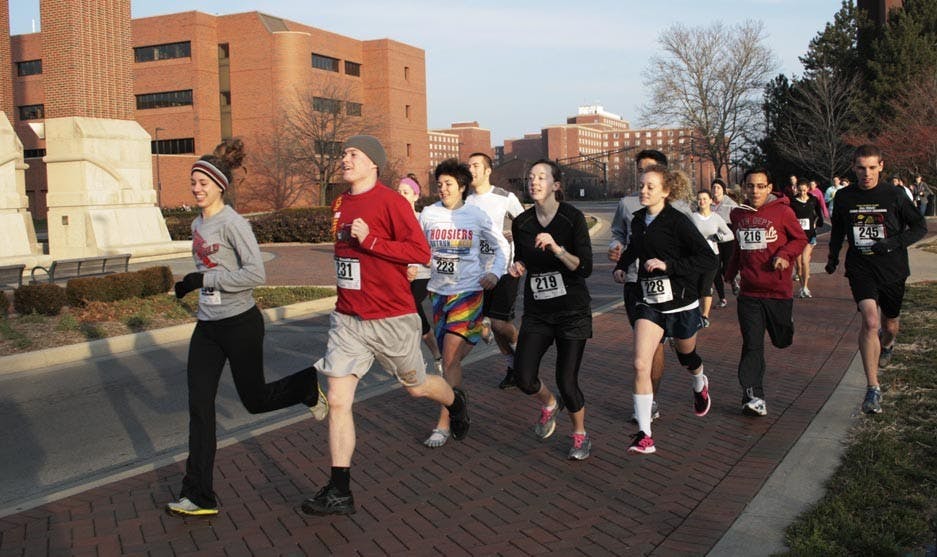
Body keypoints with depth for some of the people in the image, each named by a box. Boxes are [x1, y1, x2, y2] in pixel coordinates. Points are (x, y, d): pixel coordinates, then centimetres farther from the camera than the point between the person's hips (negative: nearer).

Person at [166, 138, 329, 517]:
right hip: (206, 327, 8)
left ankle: (308, 385, 37)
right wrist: (190, 284, 11)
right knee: (199, 407, 2)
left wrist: (204, 279, -22)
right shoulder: (198, 224, 11)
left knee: (255, 400, 6)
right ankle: (199, 497, 8)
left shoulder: (232, 223, -15)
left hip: (240, 325, -7)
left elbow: (256, 274, -24)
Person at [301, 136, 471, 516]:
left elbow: (421, 251, -18)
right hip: (347, 320, 6)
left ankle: (456, 401, 51)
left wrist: (370, 241, -23)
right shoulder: (340, 204, 10)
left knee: (415, 386, 16)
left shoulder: (391, 201, -13)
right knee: (338, 400, -4)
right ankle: (339, 492, 3)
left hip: (391, 319, -5)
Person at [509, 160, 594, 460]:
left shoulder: (572, 217, -10)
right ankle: (550, 404, 30)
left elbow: (585, 268, -15)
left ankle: (580, 435, 25)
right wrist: (517, 266, -4)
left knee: (567, 381, -5)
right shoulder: (521, 223, 2)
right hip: (536, 311, 4)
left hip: (572, 311, -3)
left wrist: (556, 248, -28)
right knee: (523, 378, -7)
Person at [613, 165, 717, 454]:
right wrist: (621, 266, 10)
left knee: (686, 356, 22)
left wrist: (668, 265, -26)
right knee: (641, 364, -13)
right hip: (649, 302, 4)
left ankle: (700, 385, 60)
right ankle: (644, 435, -8)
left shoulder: (677, 221, -15)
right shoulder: (638, 220, 4)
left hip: (680, 302, -4)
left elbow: (708, 260, -19)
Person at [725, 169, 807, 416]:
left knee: (782, 340, 15)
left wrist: (785, 254, -15)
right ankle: (753, 396, -2)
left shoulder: (782, 212, -5)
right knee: (752, 345, -3)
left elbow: (800, 238, 2)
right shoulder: (737, 215, 8)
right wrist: (730, 271, 22)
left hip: (778, 289, -2)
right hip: (748, 291, 2)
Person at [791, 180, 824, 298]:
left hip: (809, 234, 0)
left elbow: (819, 214, 17)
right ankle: (802, 286, 18)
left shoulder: (813, 200, 3)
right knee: (799, 263, 3)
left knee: (805, 261, -12)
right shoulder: (793, 201, -1)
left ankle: (805, 287, -2)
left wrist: (816, 223, 9)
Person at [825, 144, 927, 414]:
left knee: (889, 324, 17)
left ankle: (887, 345, 58)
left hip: (892, 269, 1)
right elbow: (837, 230, 17)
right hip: (860, 268, 0)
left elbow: (920, 227, 0)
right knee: (870, 321, -20)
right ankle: (872, 388, -13)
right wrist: (833, 257, 20)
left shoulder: (894, 195, -6)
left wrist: (895, 243, -16)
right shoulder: (844, 197, 0)